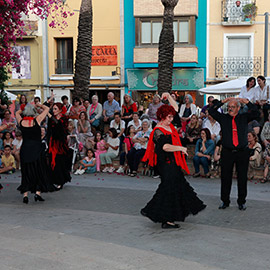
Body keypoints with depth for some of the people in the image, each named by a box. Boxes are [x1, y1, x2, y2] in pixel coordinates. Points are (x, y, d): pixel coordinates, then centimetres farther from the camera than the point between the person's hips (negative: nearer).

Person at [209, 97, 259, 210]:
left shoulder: (244, 117, 10)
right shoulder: (223, 118, 8)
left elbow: (255, 113, 0)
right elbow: (211, 111, 1)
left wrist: (247, 102, -4)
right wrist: (222, 102, -1)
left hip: (242, 153, 0)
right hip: (227, 153, 0)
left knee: (242, 178, 5)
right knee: (225, 178, 5)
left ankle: (241, 201, 18)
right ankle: (225, 201, 17)